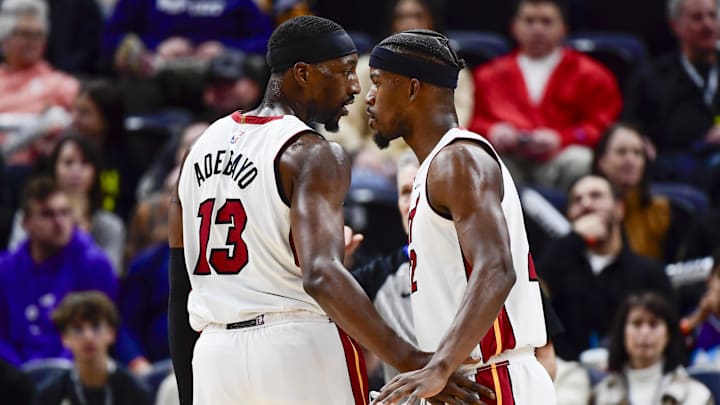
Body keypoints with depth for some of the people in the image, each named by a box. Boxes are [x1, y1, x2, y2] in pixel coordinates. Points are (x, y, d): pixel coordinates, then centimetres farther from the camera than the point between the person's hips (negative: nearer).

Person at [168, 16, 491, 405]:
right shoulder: (312, 154, -8)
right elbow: (320, 276, -25)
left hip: (214, 354, 7)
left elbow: (179, 290, 18)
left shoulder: (204, 145, 15)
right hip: (299, 346, -7)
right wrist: (407, 360, -30)